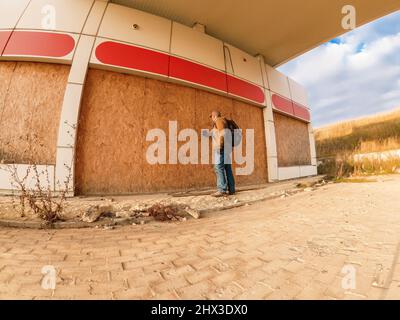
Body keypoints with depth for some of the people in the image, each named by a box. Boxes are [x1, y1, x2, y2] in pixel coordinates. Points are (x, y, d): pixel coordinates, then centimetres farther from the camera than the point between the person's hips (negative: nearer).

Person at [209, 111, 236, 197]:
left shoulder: (219, 120, 0)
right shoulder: (223, 121, 30)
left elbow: (223, 132, -15)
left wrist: (220, 145, -21)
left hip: (222, 147, -10)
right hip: (227, 148, 10)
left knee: (218, 167, -16)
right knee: (227, 168, 5)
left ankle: (222, 190, -22)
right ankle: (231, 189, 3)